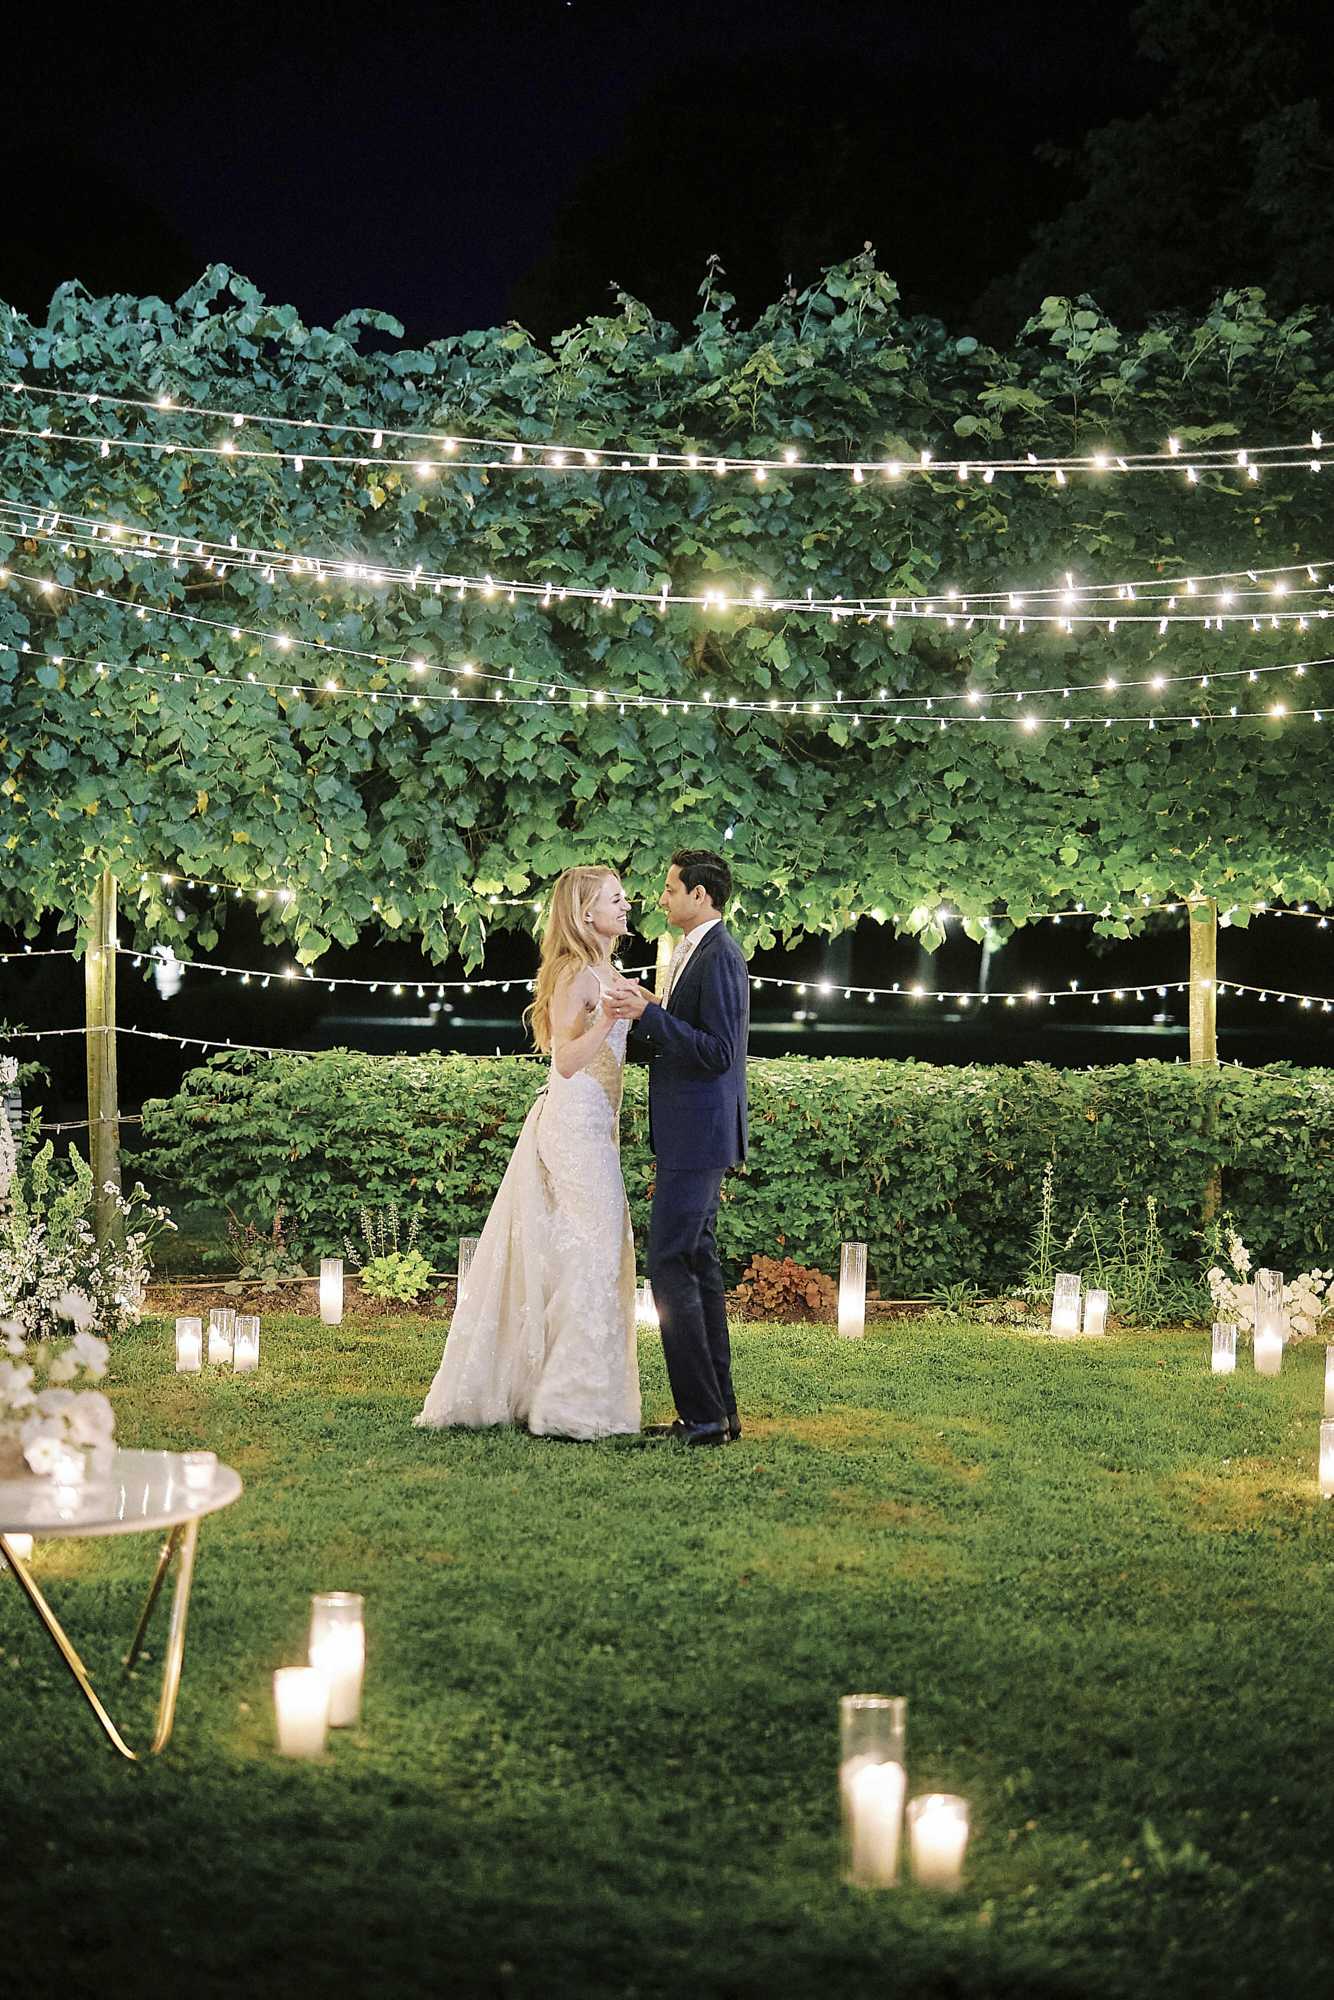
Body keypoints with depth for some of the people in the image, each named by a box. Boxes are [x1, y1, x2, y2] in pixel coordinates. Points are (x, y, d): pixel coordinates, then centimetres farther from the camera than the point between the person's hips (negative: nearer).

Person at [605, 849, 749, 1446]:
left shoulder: (718, 956, -16)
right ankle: (718, 1410, 19)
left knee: (671, 1268, -10)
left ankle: (703, 1415, -8)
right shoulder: (698, 951, 16)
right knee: (698, 1266, 13)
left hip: (697, 1137, -11)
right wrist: (648, 1012, 15)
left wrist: (648, 1014, -24)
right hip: (692, 1135, 11)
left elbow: (717, 1053, -22)